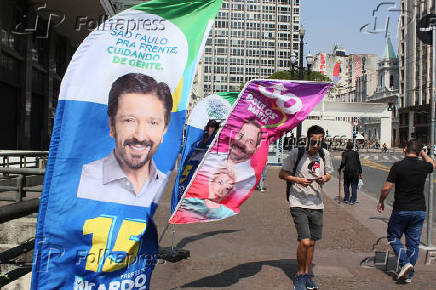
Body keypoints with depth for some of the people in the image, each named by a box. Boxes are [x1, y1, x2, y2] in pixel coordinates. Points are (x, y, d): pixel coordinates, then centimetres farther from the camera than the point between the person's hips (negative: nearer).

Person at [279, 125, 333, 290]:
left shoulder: (325, 154, 4)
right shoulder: (296, 153, -8)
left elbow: (328, 173, 18)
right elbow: (282, 174, 0)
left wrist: (325, 178, -6)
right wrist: (298, 180, -16)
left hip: (316, 205, 5)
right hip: (298, 204, -5)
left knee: (312, 242, 13)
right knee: (305, 242, -13)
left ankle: (306, 275, 30)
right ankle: (299, 275, 9)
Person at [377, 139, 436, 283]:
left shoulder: (398, 166, -12)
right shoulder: (423, 166, 0)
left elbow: (387, 188, -11)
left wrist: (380, 202, 5)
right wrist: (423, 153, 38)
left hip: (401, 210, -4)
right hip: (420, 211, 4)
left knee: (393, 237, 13)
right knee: (413, 242, 11)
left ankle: (405, 262, -6)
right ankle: (409, 275, 15)